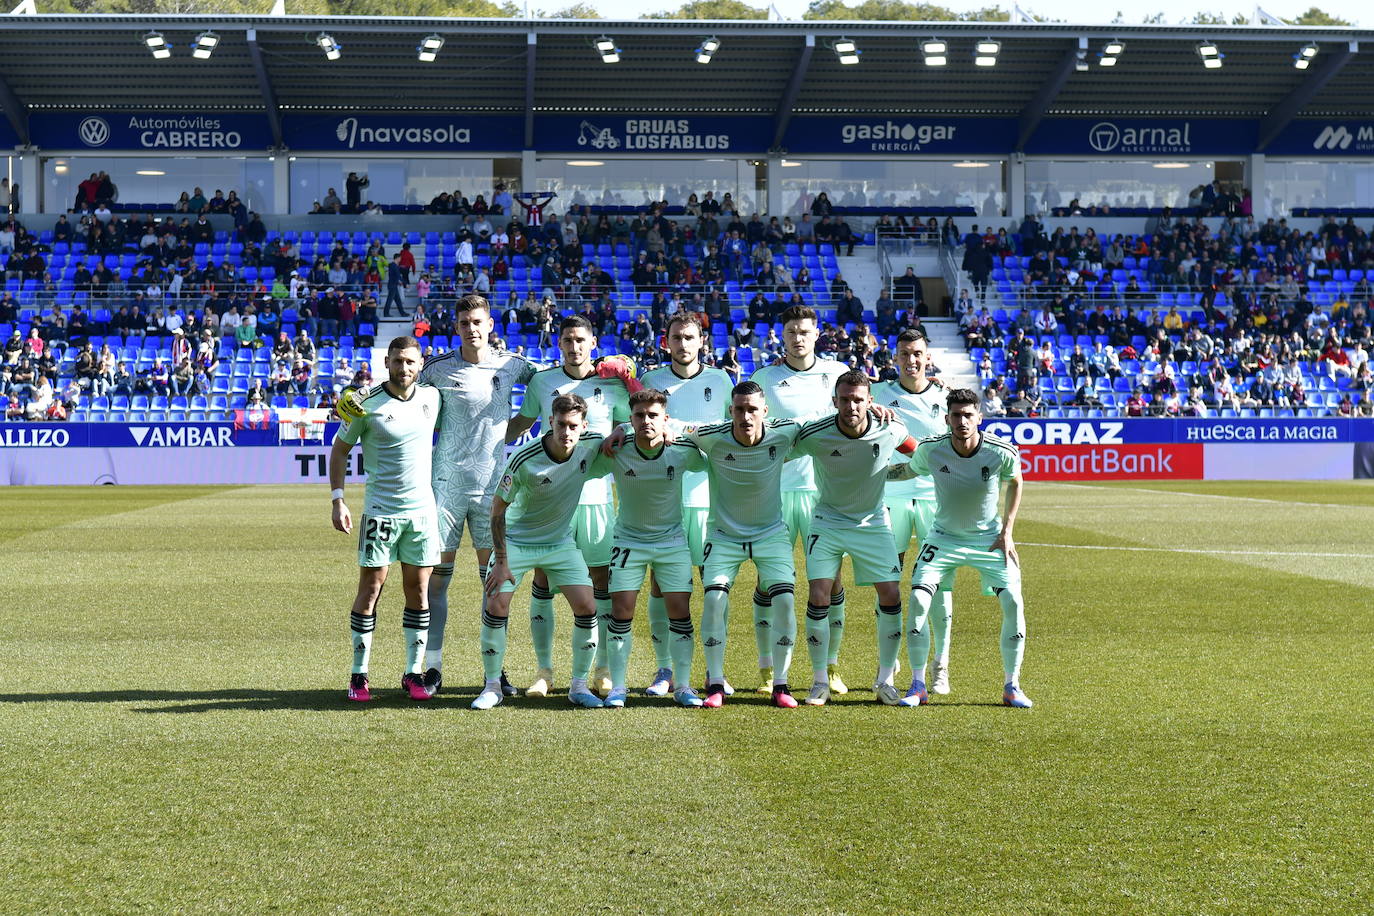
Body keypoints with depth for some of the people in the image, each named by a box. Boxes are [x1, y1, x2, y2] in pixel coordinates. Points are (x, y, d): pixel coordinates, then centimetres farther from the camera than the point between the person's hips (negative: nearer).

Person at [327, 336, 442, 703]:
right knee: (371, 587, -2)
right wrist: (337, 499, -8)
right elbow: (340, 449, 0)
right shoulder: (368, 404, -7)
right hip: (380, 508, -4)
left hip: (423, 508, 4)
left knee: (418, 590, 5)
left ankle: (414, 673, 13)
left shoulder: (431, 398, 5)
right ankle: (359, 675, 5)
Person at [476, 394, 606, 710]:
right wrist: (501, 561, -15)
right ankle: (492, 686, 4)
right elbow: (498, 508, -15)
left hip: (561, 542, 3)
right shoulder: (524, 460, -26)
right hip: (517, 540, -3)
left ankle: (579, 686, 8)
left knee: (587, 608, -8)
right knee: (496, 606, -13)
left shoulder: (593, 445, -15)